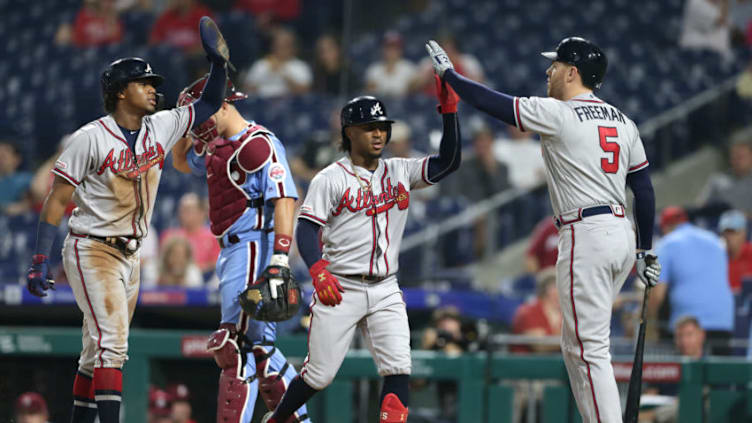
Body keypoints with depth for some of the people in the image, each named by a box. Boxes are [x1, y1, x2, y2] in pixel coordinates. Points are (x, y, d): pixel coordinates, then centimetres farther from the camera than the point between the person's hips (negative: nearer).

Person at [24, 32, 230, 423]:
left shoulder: (161, 128, 6)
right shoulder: (90, 138, -12)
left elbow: (209, 105, 17)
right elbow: (56, 201, -11)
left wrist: (218, 63, -1)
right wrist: (40, 261, -16)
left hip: (129, 255, 7)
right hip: (91, 251, -7)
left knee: (98, 352, 11)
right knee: (111, 342, -19)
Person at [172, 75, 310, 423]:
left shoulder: (258, 143, -12)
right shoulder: (216, 146, 17)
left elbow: (284, 199, -21)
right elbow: (181, 162, 38)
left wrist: (280, 258, -30)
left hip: (254, 247, -10)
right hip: (231, 252, 10)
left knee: (239, 345, -14)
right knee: (258, 346, 13)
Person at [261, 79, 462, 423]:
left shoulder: (400, 172, 10)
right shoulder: (330, 179, -3)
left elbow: (448, 162, 2)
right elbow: (306, 228, -10)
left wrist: (448, 111, -9)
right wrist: (318, 271, -27)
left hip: (385, 291, 4)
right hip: (339, 290, -4)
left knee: (398, 369, -13)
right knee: (320, 374, 0)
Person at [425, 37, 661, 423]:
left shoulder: (558, 114, -8)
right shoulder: (622, 121, 14)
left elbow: (493, 103, -5)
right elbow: (644, 191, 14)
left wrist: (448, 73, 9)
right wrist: (645, 249, 20)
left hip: (586, 235, -9)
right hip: (622, 233, 9)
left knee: (590, 349, -8)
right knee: (574, 346, 18)